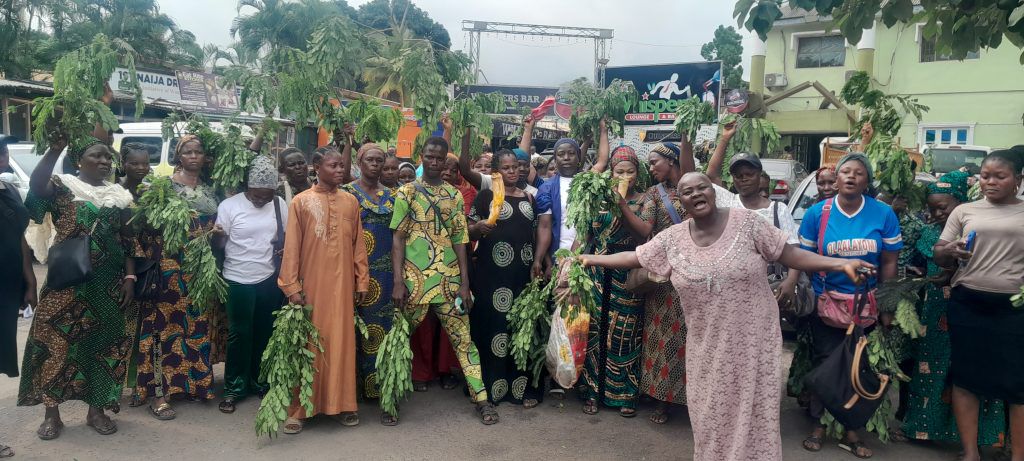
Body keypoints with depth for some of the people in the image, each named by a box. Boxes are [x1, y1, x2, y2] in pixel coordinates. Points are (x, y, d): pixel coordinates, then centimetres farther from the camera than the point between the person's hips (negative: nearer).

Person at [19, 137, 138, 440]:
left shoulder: (120, 197, 11)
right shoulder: (63, 186, 0)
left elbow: (128, 243, 10)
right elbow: (36, 185, -24)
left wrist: (129, 279, 1)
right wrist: (55, 149, -34)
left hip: (109, 284, 3)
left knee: (104, 344, 7)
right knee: (56, 341, -1)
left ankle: (96, 410, 20)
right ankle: (52, 413, 13)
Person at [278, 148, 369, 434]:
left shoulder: (351, 201, 8)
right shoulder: (301, 201, 0)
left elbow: (358, 244, 9)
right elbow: (292, 246, -3)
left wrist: (362, 281, 6)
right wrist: (292, 286, -8)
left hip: (342, 284, 2)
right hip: (311, 283, -2)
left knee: (341, 342, 6)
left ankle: (342, 403, 17)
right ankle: (300, 408, 13)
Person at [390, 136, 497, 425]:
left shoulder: (454, 196, 10)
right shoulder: (407, 192, 4)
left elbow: (460, 240, 8)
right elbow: (398, 239, -1)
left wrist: (465, 282, 1)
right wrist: (398, 281, -10)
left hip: (449, 279, 2)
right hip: (413, 278, -1)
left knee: (463, 338, 3)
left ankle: (482, 399, 9)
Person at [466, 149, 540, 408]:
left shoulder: (528, 198, 14)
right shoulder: (486, 195, 2)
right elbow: (469, 232, 0)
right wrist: (479, 227, -21)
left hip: (523, 273, 4)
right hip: (492, 272, -4)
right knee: (494, 323, -3)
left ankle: (523, 387, 13)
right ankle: (491, 387, 7)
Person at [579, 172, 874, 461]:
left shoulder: (746, 221, -8)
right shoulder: (673, 238, -1)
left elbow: (789, 254, -7)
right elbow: (635, 257, 8)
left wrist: (841, 264, -15)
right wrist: (592, 259, 8)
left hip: (752, 340, -2)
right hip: (707, 345, 3)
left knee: (753, 411, 8)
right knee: (711, 414, 15)